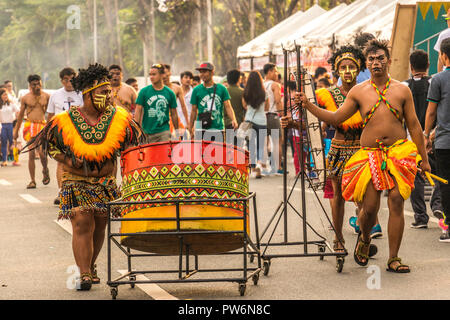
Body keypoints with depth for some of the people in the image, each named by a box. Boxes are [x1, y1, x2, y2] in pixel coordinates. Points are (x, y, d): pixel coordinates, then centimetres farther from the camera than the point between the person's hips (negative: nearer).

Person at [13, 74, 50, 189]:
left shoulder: (46, 96, 5)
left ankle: (45, 170, 16)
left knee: (42, 152, -14)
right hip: (30, 126, 0)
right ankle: (32, 181, 2)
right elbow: (20, 115, 14)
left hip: (42, 125, 0)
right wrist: (16, 131, 17)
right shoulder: (25, 98, 5)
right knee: (31, 154, -4)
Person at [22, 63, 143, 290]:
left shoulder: (119, 118, -5)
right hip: (76, 183, -3)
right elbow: (49, 144, 2)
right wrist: (68, 162, -10)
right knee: (82, 225, -13)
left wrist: (117, 162, -8)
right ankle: (84, 274, -11)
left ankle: (90, 266, 31)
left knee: (99, 226, 11)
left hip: (106, 183, 3)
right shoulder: (65, 121, -11)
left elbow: (131, 144, 7)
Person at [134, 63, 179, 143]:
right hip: (147, 132, 0)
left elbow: (174, 114, 13)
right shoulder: (144, 91, 2)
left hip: (164, 131, 0)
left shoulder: (169, 93, 5)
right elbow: (138, 112, 1)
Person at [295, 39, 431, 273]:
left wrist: (424, 158, 9)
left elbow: (414, 126, 9)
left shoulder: (402, 91, 7)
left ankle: (393, 258, 0)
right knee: (370, 207, -4)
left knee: (396, 203, -8)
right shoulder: (359, 92, 8)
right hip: (370, 154, 0)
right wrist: (308, 106, -2)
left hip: (399, 151, 0)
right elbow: (335, 118, 8)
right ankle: (364, 238, 30)